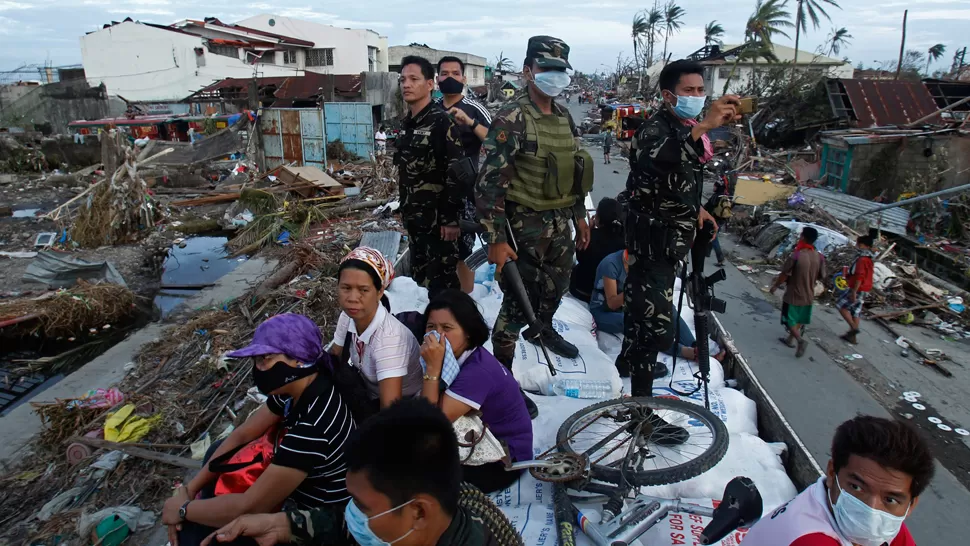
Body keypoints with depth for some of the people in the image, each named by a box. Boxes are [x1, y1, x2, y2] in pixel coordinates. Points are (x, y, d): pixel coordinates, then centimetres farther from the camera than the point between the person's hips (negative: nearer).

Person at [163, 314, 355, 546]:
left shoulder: (314, 425, -37)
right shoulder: (294, 387, -10)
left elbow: (249, 507, -31)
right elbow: (242, 435, 3)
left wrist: (183, 509, -15)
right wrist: (189, 489, -1)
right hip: (296, 484, 9)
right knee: (218, 451, 16)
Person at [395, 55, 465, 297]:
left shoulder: (441, 121, -13)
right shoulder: (407, 124, 12)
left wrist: (451, 218, -20)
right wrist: (405, 211, 19)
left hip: (438, 219, -8)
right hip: (415, 219, 8)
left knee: (443, 283, 0)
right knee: (421, 277, 16)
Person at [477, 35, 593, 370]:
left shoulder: (564, 116, 8)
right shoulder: (511, 119, -16)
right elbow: (490, 183, -21)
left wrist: (579, 216, 18)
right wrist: (496, 240, -23)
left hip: (560, 223, 8)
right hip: (525, 226, -7)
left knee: (556, 286, 23)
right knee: (520, 300, 0)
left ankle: (542, 330, 51)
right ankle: (501, 367, 19)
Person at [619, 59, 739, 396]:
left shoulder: (686, 128, 12)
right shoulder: (655, 129, -17)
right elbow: (656, 160, -43)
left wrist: (695, 208, 13)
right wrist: (703, 127, -51)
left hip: (671, 237, 10)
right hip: (653, 239, -10)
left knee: (642, 301, 23)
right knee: (656, 324, -11)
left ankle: (629, 360, 40)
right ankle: (641, 394, 2)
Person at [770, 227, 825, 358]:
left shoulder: (796, 256, -24)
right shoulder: (819, 257, -8)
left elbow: (784, 275, -16)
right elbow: (821, 276, 4)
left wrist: (775, 286, 2)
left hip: (793, 295, -5)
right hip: (808, 295, 5)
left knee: (789, 320, 9)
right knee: (799, 320, 23)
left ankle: (800, 340, -11)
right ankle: (791, 339, 35)